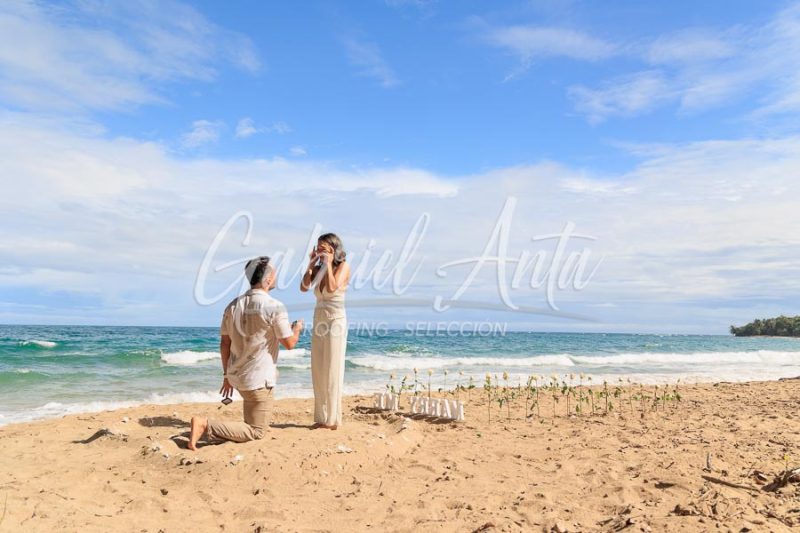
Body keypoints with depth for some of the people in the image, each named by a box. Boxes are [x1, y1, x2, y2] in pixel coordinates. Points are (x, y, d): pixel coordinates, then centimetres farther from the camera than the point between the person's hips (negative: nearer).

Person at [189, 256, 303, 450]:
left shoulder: (233, 305, 3)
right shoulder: (275, 308, -17)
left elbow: (224, 344, 6)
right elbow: (289, 343, -11)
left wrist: (226, 375, 15)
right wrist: (297, 328, 11)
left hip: (236, 375, 8)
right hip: (258, 379, -8)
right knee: (255, 432, 1)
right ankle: (206, 425, -13)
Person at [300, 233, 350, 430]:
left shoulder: (343, 266, -5)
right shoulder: (319, 269, 11)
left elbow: (332, 288, -20)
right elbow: (304, 287, 0)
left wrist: (328, 264, -12)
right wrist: (311, 264, -2)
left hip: (335, 321, -7)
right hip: (319, 321, 7)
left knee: (332, 371, -3)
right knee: (318, 371, 7)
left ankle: (333, 418, 5)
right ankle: (321, 417, 15)